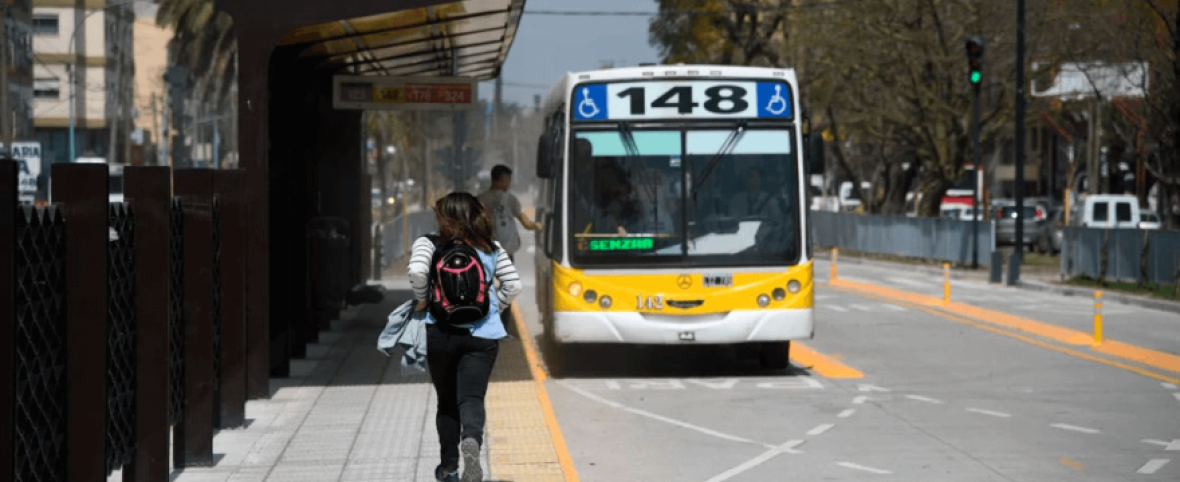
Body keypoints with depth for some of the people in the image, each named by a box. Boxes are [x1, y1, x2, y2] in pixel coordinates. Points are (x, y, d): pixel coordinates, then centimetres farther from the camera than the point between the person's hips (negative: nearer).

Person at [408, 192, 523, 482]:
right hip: (482, 335, 1)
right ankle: (471, 440, -39)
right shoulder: (492, 249, 8)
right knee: (472, 398, -7)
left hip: (440, 332, -1)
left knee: (447, 401, 16)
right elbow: (513, 285, 5)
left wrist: (422, 299, -3)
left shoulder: (429, 244, -1)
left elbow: (417, 271, -19)